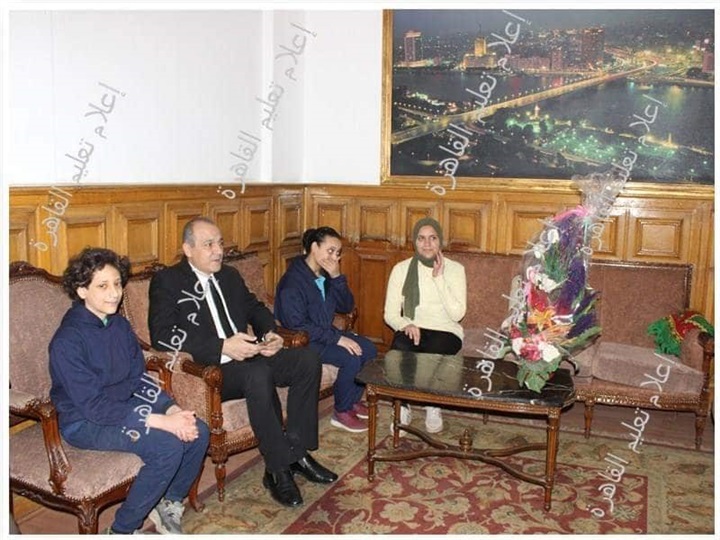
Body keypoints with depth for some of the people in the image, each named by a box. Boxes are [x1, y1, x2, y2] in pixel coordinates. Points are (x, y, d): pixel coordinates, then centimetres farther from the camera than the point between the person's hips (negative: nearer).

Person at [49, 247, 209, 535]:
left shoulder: (120, 325, 2)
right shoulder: (67, 341, -21)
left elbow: (139, 379, 5)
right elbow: (94, 406, -24)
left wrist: (172, 409, -13)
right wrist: (160, 421, -28)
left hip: (125, 406, 7)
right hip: (85, 423, -7)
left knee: (198, 432, -11)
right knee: (168, 446, -27)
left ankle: (169, 505, 12)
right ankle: (122, 530, -6)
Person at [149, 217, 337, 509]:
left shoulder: (230, 276, 19)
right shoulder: (166, 281, -3)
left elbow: (256, 308, 27)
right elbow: (162, 335, -16)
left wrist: (269, 333, 2)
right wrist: (223, 347, -24)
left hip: (248, 359, 7)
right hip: (208, 371, -7)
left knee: (308, 358, -13)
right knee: (259, 373, -36)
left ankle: (296, 449, -7)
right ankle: (279, 469, -23)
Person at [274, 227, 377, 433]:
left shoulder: (326, 275, 5)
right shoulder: (293, 281, -21)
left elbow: (346, 307, 2)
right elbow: (297, 326, -26)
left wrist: (337, 277, -14)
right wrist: (337, 338, -27)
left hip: (325, 333, 9)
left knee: (368, 349, -5)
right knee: (351, 358, -24)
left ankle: (353, 400, 12)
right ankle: (341, 413, -5)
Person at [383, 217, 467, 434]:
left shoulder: (455, 269, 0)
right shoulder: (401, 269, 4)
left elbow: (457, 314, -11)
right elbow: (390, 314, 2)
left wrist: (439, 278, -15)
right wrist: (406, 325, -20)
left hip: (445, 332, -1)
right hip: (412, 329, 1)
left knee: (433, 352, -34)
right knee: (399, 349, -33)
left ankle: (434, 407, -7)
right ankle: (402, 408, -11)